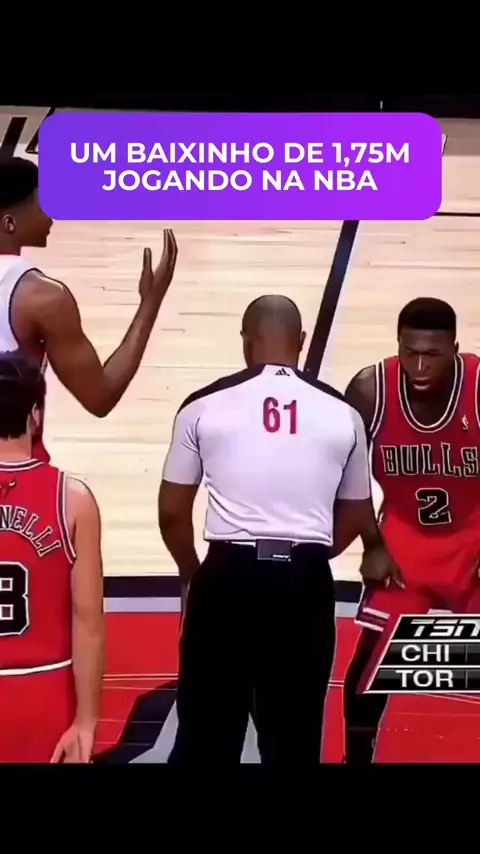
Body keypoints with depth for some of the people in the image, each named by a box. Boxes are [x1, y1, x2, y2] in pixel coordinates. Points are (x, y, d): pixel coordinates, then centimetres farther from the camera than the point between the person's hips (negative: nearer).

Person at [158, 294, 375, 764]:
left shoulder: (204, 405, 0)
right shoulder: (342, 412, 6)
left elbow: (172, 511, 4)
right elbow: (355, 516, 15)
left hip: (229, 575, -1)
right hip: (306, 582, 2)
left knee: (206, 734, 13)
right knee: (294, 736, 15)